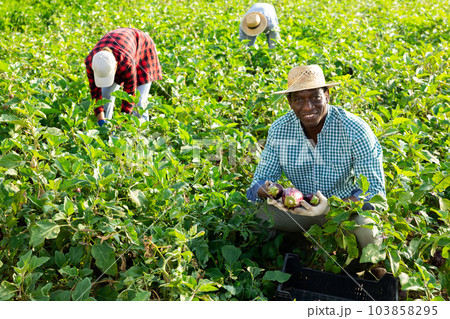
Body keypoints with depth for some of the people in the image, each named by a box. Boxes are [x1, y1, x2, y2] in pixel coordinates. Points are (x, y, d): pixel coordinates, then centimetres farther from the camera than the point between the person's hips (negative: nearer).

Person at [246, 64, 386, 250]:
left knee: (368, 232, -36)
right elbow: (261, 179, -2)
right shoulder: (279, 130, -9)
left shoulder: (355, 131, -21)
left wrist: (332, 206, -39)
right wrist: (269, 191, -29)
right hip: (301, 205, 4)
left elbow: (374, 190, -21)